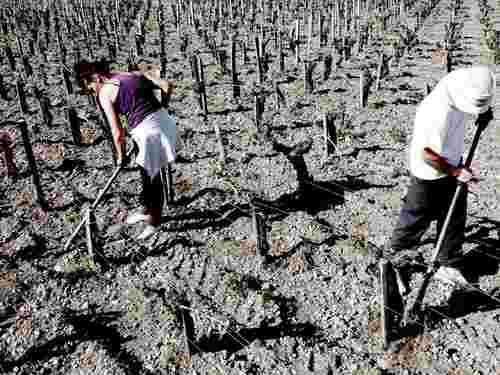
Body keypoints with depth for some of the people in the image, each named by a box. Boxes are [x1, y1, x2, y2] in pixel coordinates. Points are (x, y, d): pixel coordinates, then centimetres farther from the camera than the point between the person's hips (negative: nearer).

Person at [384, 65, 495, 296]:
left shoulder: (464, 81, -12)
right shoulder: (438, 113, -36)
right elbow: (429, 155, -26)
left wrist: (483, 113, -3)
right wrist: (455, 172, -17)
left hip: (453, 164, 8)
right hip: (430, 174, -8)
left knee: (455, 218, 13)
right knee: (418, 218, 9)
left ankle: (449, 266, 29)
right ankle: (394, 254, 32)